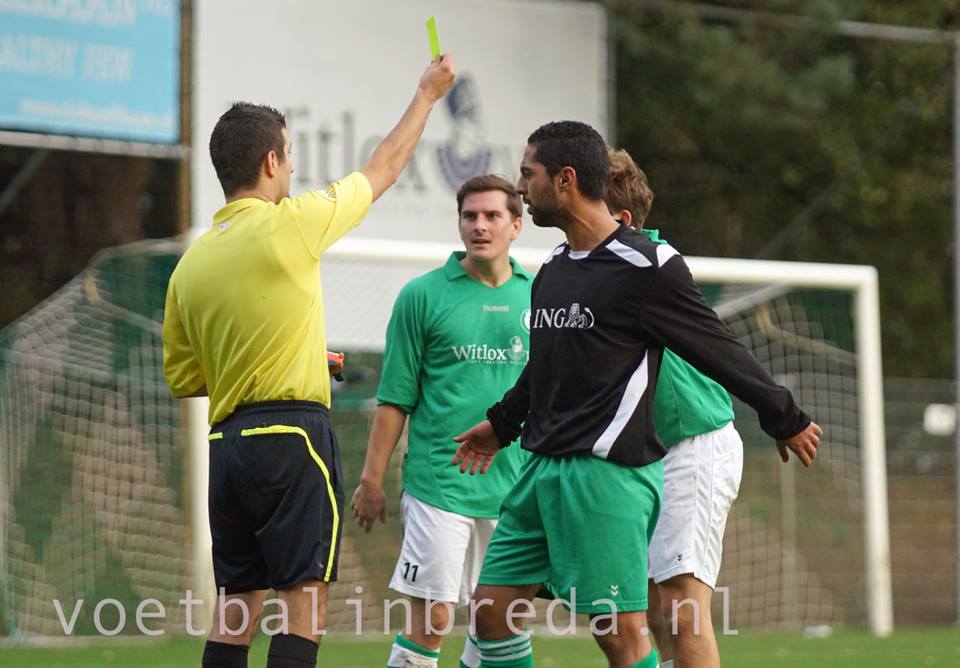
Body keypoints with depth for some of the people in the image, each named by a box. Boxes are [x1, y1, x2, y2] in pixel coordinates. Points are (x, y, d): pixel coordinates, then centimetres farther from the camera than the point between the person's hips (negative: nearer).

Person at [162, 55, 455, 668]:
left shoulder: (191, 263, 9)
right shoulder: (288, 225, -8)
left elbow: (183, 378, 15)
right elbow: (383, 170, 7)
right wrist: (428, 94, 20)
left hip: (227, 444, 7)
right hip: (293, 434, -7)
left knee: (237, 606, 10)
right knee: (306, 598, -6)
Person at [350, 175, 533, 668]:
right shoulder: (423, 296, -2)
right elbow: (395, 399, -1)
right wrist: (372, 481, -2)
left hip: (514, 487, 4)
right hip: (439, 483, -4)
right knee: (432, 621, -8)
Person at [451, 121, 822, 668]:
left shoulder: (645, 267, -11)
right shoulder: (552, 271, 15)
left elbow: (720, 351, -4)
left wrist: (786, 419, 3)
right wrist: (502, 423, 43)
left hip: (607, 471, -8)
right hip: (543, 469, 8)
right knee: (491, 611, 5)